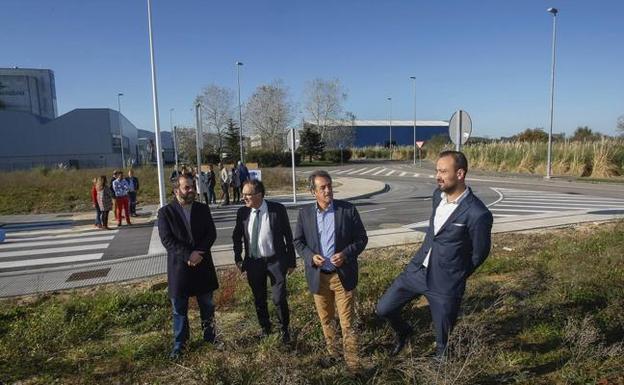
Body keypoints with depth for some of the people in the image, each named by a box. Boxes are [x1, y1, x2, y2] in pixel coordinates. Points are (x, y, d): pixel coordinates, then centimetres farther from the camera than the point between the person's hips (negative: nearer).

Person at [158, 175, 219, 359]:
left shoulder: (203, 209, 2)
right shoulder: (165, 212, -6)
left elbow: (211, 234, -2)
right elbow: (167, 240, -12)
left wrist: (198, 253, -17)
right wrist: (188, 255, -20)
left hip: (203, 265, 2)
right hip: (179, 267, -2)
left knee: (207, 306, 15)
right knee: (179, 309, 10)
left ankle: (210, 336, 33)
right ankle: (179, 344, 27)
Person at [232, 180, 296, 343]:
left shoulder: (278, 209, -13)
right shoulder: (242, 212, -4)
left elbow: (288, 236, -5)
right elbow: (237, 237, 12)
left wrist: (291, 261, -2)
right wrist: (238, 258, 8)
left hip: (275, 261, -3)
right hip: (253, 263, 3)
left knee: (279, 299, -2)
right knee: (259, 299, 16)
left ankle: (285, 329, 25)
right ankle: (265, 328, 40)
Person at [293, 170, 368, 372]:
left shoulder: (348, 209, -8)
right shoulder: (305, 213, -1)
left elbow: (361, 238, -3)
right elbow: (298, 241, 7)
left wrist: (346, 254, -20)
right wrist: (310, 256, -12)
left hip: (343, 275, -3)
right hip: (318, 276, 3)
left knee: (347, 323, 2)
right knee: (325, 320, 19)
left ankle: (352, 364, 16)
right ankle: (332, 352, 41)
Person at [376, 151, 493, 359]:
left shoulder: (478, 214, -22)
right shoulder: (438, 194, 0)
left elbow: (479, 254, -6)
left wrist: (456, 275, 8)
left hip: (445, 284, -6)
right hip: (417, 269, 6)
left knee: (443, 340, 12)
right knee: (384, 308, 11)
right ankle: (403, 331, 42)